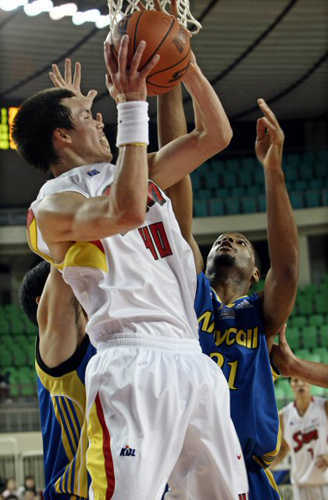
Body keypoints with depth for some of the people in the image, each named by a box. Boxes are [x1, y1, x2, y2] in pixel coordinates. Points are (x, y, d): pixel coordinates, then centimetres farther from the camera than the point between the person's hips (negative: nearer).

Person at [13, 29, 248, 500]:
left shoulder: (137, 173, 24)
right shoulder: (53, 204, -2)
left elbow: (214, 135, 25)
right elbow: (126, 212, -23)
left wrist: (188, 68, 12)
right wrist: (133, 108, -19)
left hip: (192, 360, 8)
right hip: (134, 367, -8)